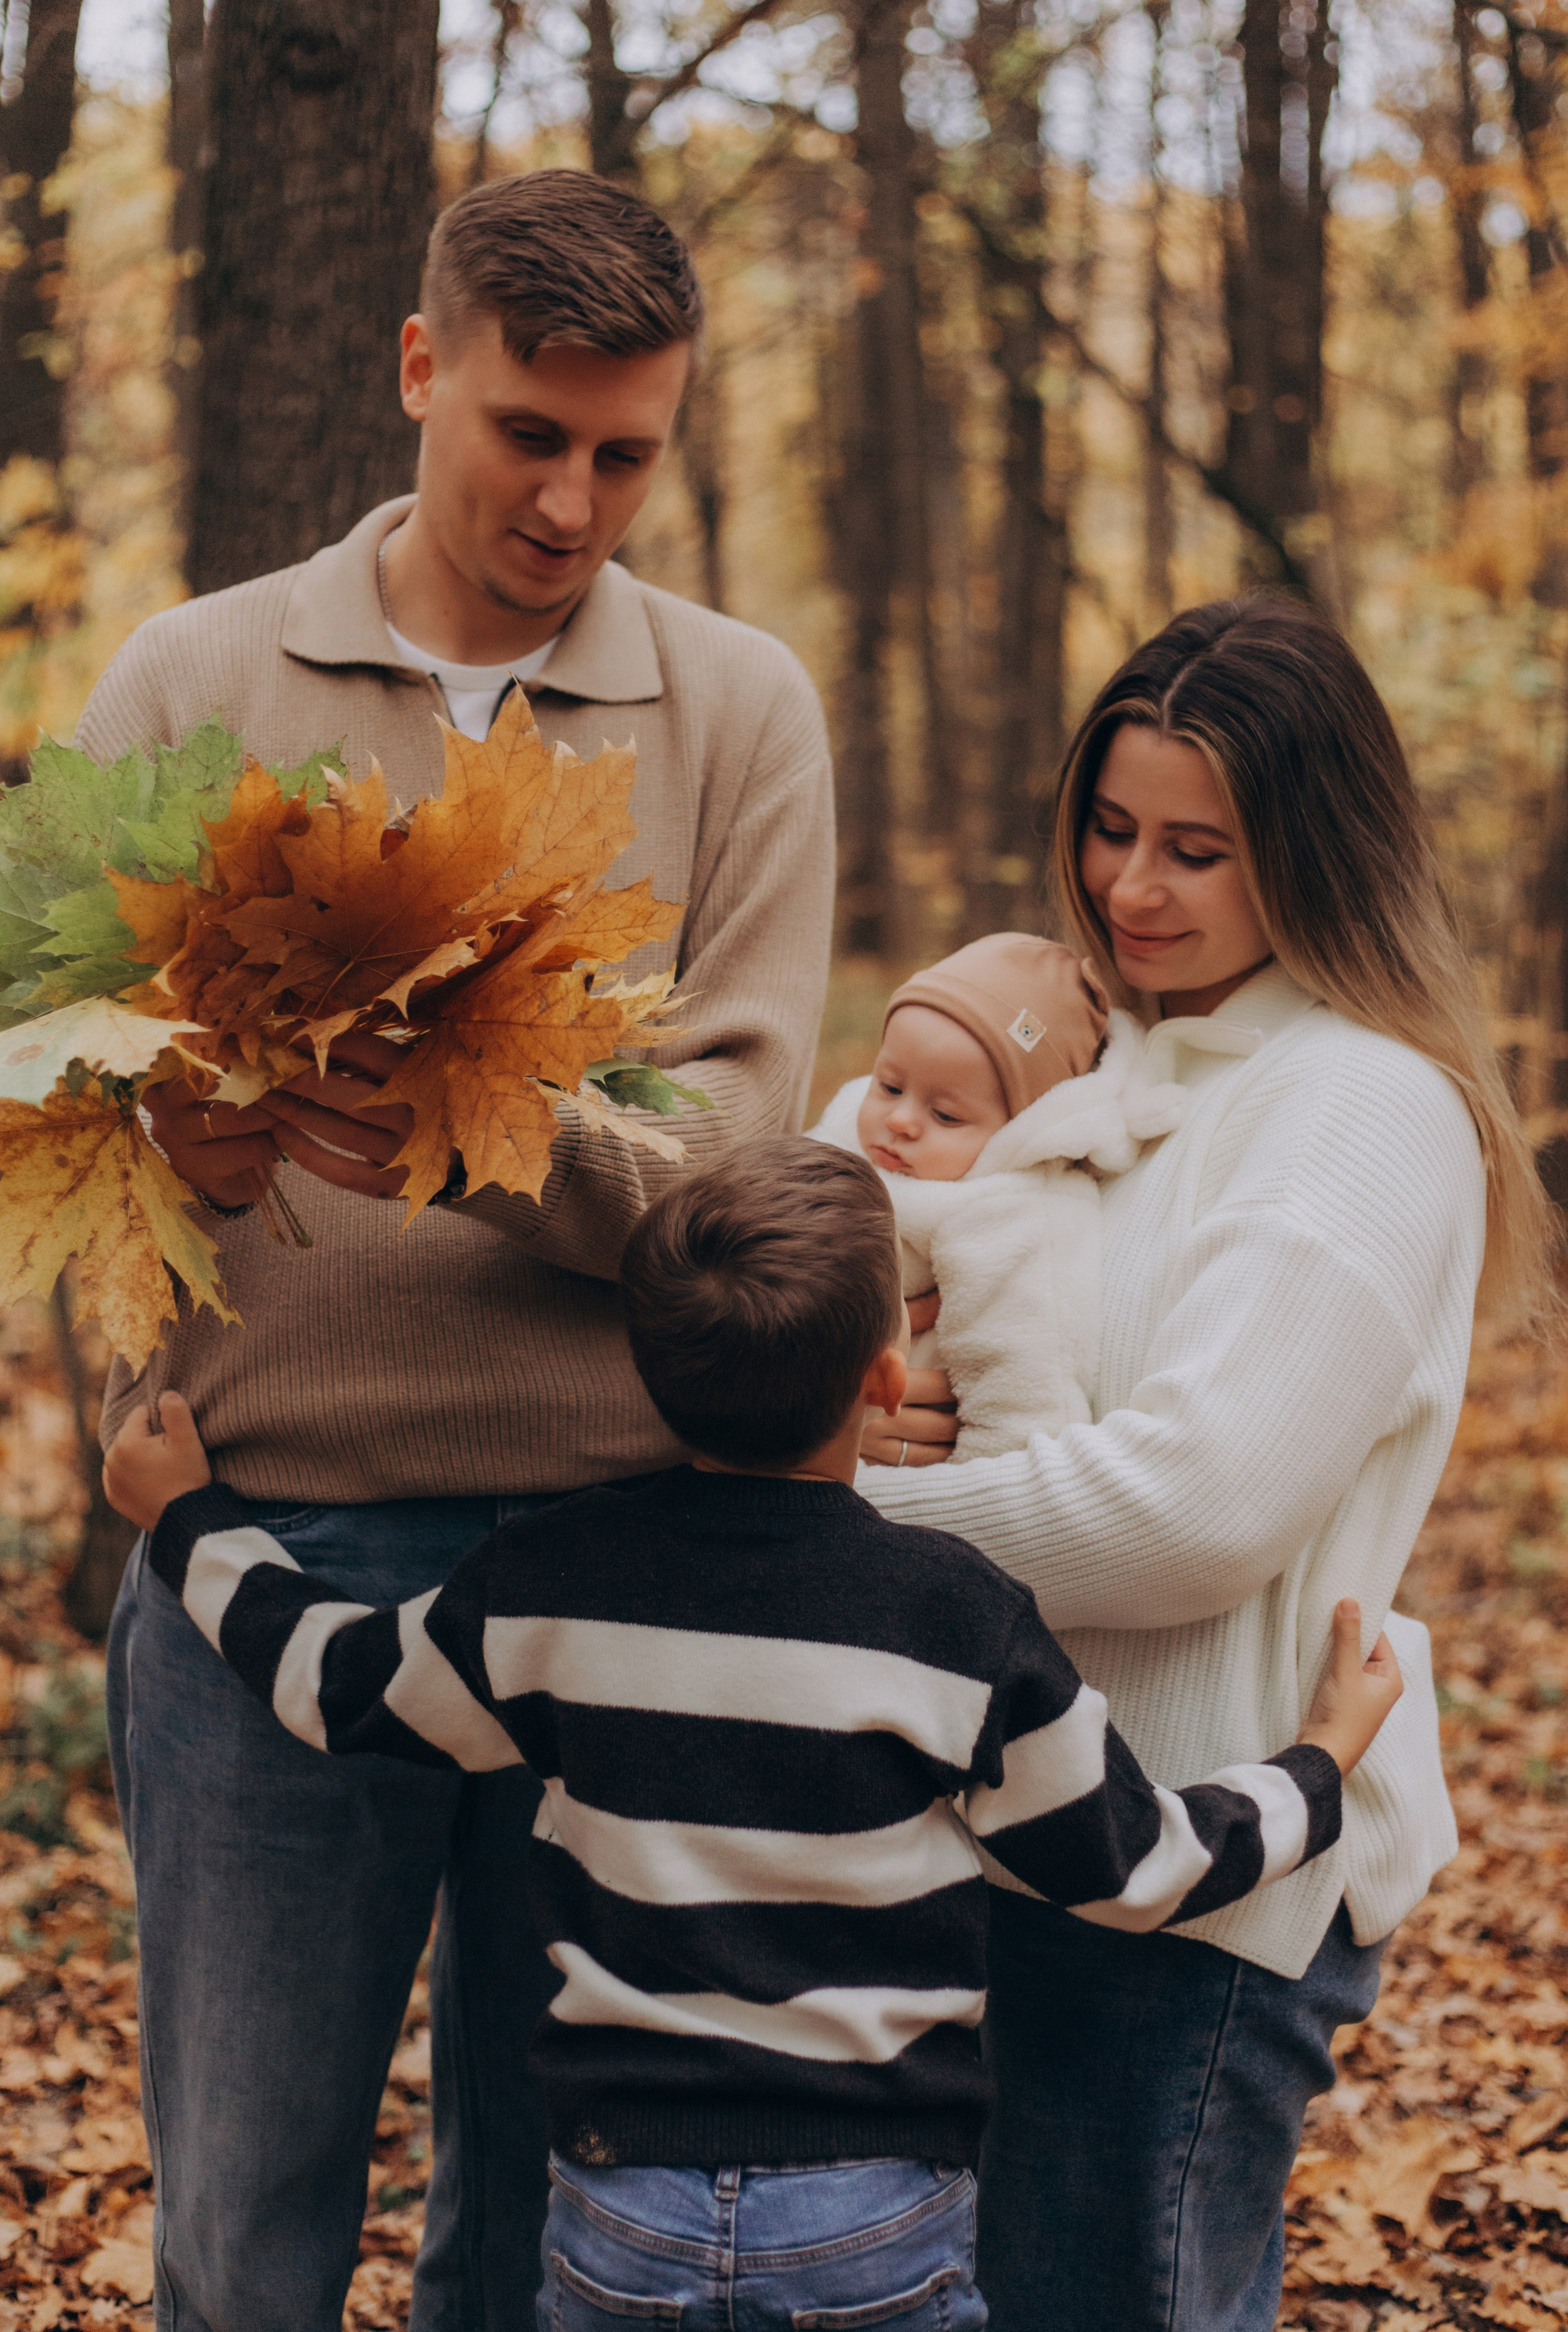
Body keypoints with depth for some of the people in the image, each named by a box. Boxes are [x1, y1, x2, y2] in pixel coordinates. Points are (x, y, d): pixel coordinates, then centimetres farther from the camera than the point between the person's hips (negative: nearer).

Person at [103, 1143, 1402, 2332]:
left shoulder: (550, 1588, -7)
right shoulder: (962, 1619, -12)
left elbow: (343, 1692, 10)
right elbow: (1133, 1869, -3)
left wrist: (190, 1521, 24)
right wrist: (1325, 1763, 14)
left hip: (622, 2225, 2)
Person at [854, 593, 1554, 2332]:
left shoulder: (1369, 1109, -14)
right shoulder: (1117, 1057, 13)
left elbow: (1197, 1503, -24)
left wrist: (860, 1504, -16)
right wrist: (875, 1405, -8)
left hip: (1205, 1865, -9)